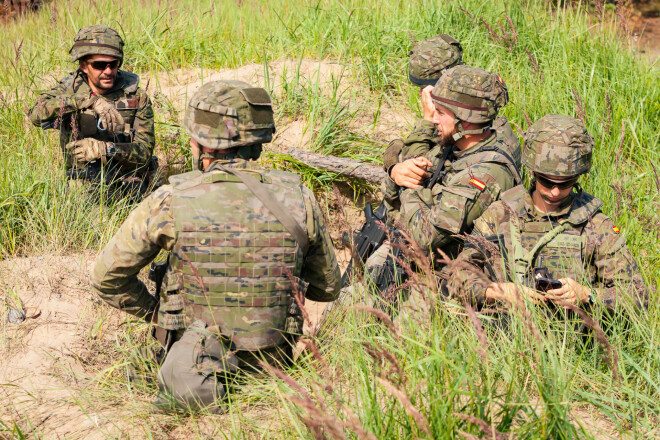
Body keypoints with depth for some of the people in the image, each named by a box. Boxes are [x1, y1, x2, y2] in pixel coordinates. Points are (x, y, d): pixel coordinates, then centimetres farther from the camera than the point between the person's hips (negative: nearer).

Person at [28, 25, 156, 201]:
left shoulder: (136, 97, -2)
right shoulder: (70, 89, -1)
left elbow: (144, 151, -7)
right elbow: (37, 114, -23)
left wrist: (105, 149, -25)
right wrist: (89, 101, -34)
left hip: (126, 186, 0)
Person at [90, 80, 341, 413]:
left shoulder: (170, 201, -13)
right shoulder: (298, 198, -7)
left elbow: (107, 277, -1)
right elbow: (328, 286, 8)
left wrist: (155, 312, 15)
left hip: (198, 350, 0)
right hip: (275, 358, 1)